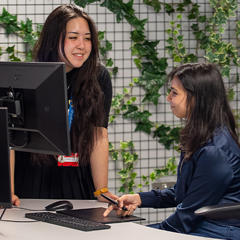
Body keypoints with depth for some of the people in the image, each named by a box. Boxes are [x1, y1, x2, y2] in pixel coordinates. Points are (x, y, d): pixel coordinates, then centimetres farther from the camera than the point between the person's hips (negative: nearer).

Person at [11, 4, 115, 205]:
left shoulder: (99, 78, 3)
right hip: (30, 187, -1)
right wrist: (7, 193, -19)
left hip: (77, 188, 2)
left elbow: (99, 137, 2)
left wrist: (102, 190, -7)